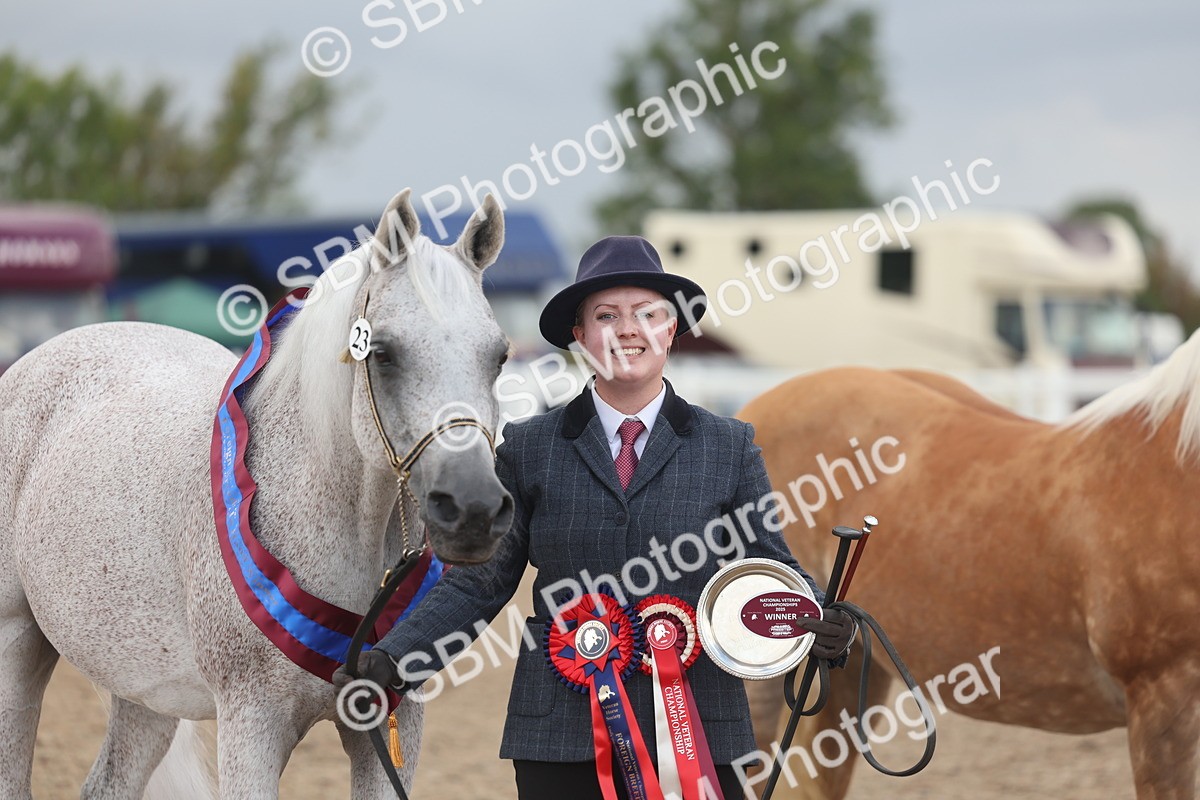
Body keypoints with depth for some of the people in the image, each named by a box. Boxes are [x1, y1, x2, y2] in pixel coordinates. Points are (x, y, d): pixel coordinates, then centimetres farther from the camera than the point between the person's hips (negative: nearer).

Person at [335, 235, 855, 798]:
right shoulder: (529, 447, 7)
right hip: (560, 734, 0)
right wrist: (392, 659, -7)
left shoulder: (729, 447, 8)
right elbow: (480, 581, 6)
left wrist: (820, 625, -17)